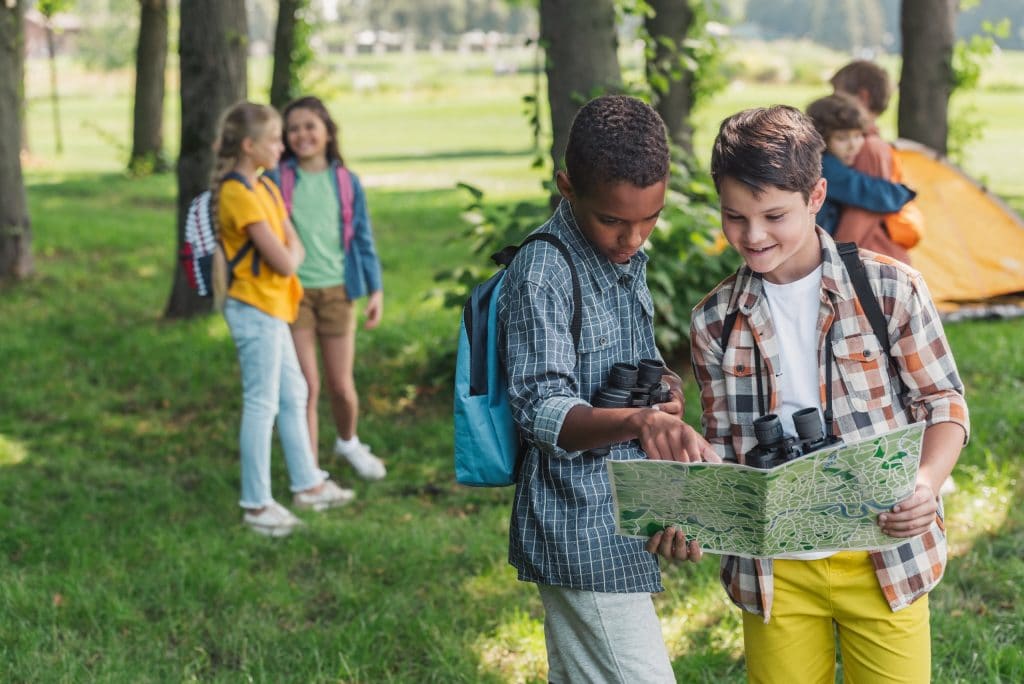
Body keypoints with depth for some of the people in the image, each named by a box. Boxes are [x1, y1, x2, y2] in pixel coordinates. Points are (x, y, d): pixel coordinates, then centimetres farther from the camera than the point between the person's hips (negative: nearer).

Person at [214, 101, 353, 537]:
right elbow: (285, 262, -20)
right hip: (256, 309, -10)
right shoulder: (239, 195, -19)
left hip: (270, 309, 10)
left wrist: (288, 253, -10)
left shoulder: (263, 188, 12)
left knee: (293, 395, 18)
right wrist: (293, 253, -1)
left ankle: (307, 484, 30)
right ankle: (256, 505, 5)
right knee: (262, 404, -3)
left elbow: (294, 247, 9)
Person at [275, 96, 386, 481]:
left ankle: (348, 442, 38)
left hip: (336, 291, 2)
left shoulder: (346, 182, 4)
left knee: (341, 385, 8)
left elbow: (362, 238, 9)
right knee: (306, 386, -1)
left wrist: (375, 289, 6)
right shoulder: (278, 180, -2)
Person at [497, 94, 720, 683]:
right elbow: (543, 411, -23)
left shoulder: (629, 259, 11)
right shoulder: (542, 274, -17)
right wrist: (637, 421, -42)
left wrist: (666, 394, -2)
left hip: (622, 529, 9)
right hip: (583, 539, -9)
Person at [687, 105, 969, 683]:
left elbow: (945, 402, 0)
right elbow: (722, 448, 7)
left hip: (885, 562, -2)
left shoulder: (890, 288, -6)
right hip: (775, 574, 2)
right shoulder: (716, 321, 2)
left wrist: (927, 483, -19)